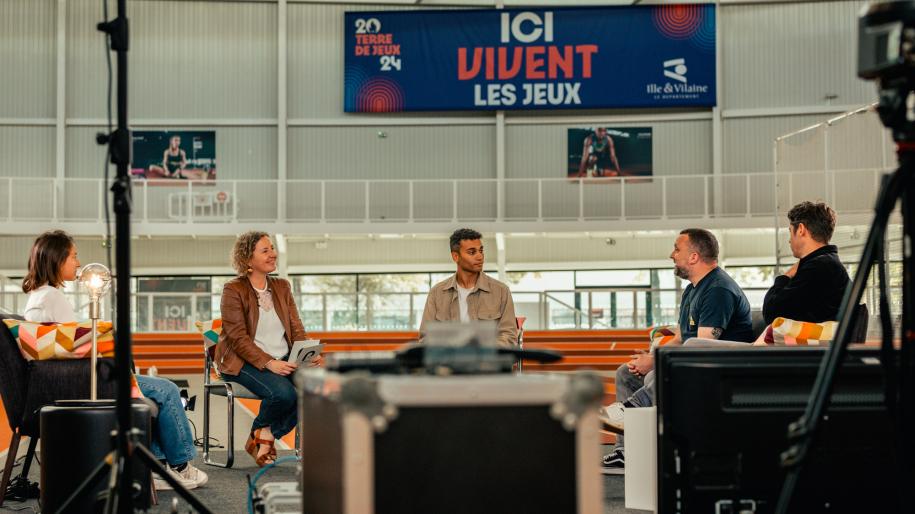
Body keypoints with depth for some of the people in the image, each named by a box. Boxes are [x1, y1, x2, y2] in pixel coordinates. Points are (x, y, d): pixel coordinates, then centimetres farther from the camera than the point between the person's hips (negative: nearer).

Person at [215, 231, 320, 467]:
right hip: (244, 362, -6)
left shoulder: (282, 287, 14)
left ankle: (264, 438, -5)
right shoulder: (233, 290, -5)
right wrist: (269, 363, -25)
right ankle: (262, 431, 1)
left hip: (283, 361, 6)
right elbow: (238, 338, -13)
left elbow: (296, 330, 10)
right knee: (283, 392, -34)